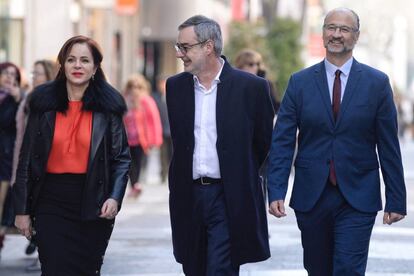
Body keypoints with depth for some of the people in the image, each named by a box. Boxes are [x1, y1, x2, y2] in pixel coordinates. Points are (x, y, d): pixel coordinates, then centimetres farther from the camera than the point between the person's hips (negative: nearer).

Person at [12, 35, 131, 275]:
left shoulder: (108, 107, 2)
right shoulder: (43, 103, 4)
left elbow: (122, 158, 4)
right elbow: (26, 159, 6)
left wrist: (115, 197, -12)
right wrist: (22, 210, 3)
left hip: (93, 206, 0)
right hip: (51, 203, 0)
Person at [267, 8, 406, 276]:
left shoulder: (377, 83, 1)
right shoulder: (300, 82, 4)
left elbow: (389, 146, 2)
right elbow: (282, 141, 1)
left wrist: (396, 200, 0)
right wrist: (276, 191, -10)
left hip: (358, 200, -2)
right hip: (311, 197, 2)